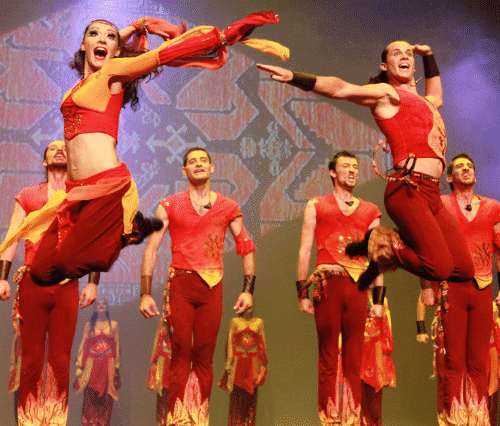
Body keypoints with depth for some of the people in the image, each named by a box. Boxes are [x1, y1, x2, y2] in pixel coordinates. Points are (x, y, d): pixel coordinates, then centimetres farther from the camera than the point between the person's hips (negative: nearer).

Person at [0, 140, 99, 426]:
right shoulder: (27, 197, 13)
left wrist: (93, 283, -2)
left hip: (67, 287, 0)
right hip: (31, 283, 0)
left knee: (61, 359, 0)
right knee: (31, 358, 2)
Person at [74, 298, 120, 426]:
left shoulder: (113, 325, 10)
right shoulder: (89, 325, 10)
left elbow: (117, 346, 9)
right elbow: (83, 345, 7)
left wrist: (116, 367, 3)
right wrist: (79, 366, 1)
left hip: (108, 365, 0)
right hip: (92, 364, 0)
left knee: (106, 398, -4)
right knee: (90, 396, -8)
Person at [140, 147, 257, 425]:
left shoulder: (228, 208, 10)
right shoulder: (169, 206, 6)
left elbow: (247, 249, 11)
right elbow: (151, 250, 4)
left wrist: (249, 290, 1)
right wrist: (146, 293, -3)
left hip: (212, 287, 1)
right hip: (180, 284, -1)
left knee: (205, 357, 2)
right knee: (181, 355, -4)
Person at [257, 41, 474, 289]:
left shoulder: (424, 102, 28)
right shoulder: (385, 93, 6)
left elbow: (437, 97, 52)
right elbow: (340, 89, -8)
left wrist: (428, 55, 50)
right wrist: (293, 77, -21)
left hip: (431, 194, 8)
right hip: (408, 190, -8)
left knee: (464, 271, 3)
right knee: (440, 268, -19)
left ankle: (387, 246, 13)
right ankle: (381, 246, 5)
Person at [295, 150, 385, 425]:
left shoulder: (370, 211, 16)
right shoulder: (316, 206, 11)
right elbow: (304, 251, 7)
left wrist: (379, 299, 7)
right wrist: (302, 294, 0)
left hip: (358, 287, 2)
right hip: (326, 286, -2)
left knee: (354, 361, 3)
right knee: (327, 360, 0)